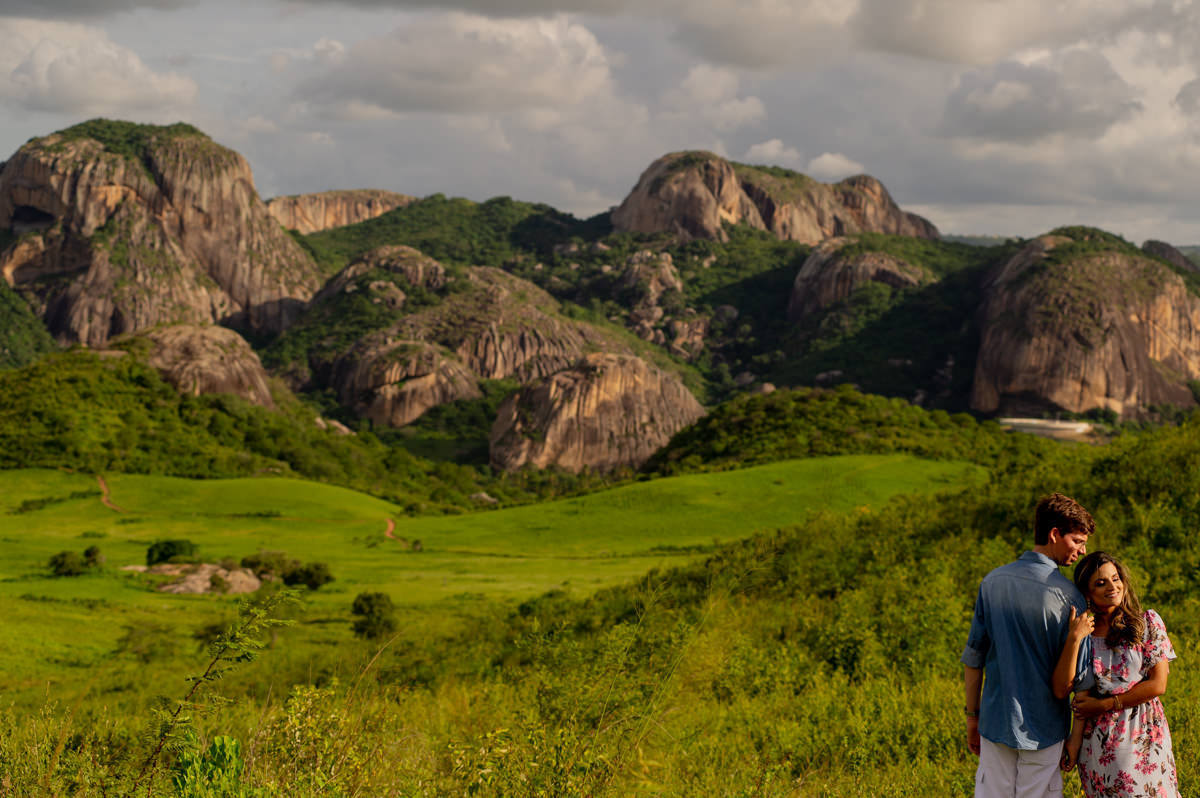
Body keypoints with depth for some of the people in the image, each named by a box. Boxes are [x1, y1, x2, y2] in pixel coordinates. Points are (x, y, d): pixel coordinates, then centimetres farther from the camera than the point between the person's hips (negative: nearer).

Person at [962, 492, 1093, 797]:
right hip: (1044, 727, -4)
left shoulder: (992, 582, 1)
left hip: (995, 722, 4)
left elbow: (973, 658, 5)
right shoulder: (1067, 596, -13)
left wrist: (972, 715, 15)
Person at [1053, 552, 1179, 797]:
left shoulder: (1148, 623, -2)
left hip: (1144, 738, 0)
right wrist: (1074, 639, -20)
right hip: (1098, 744, 0)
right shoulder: (1080, 632, 1)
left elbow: (1158, 685, -7)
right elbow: (1061, 690, -9)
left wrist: (1104, 705, -9)